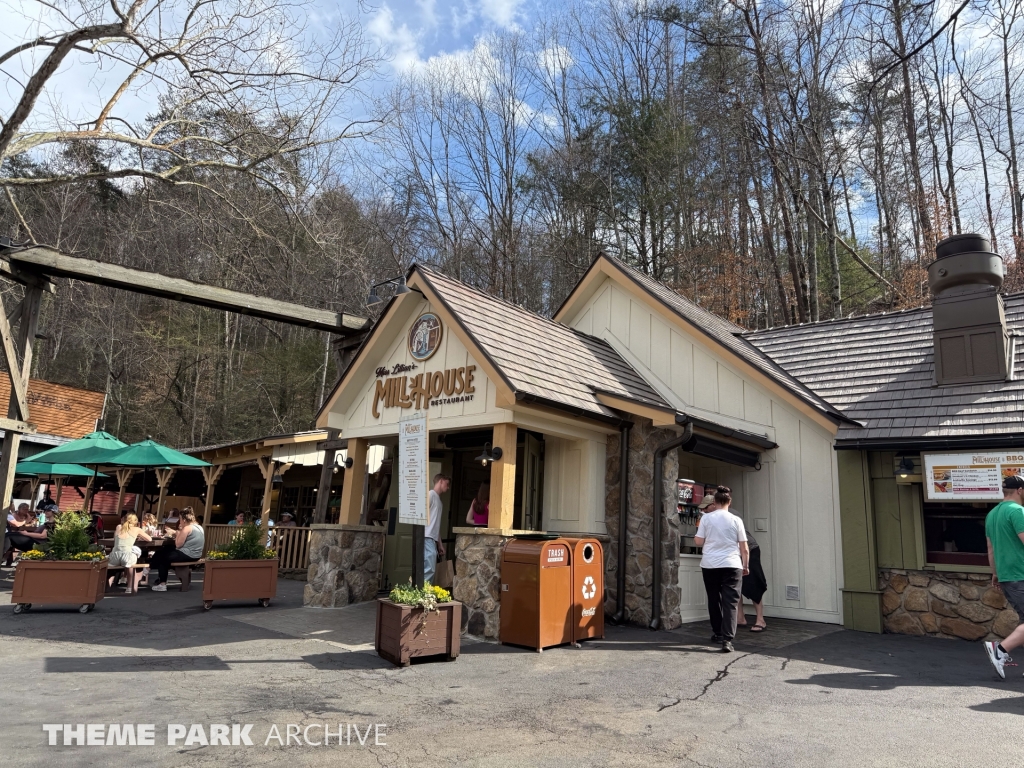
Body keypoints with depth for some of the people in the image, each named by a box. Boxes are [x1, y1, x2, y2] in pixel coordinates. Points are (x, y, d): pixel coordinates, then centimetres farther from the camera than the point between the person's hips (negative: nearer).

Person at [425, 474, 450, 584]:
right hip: (427, 538, -9)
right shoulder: (431, 494, -4)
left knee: (429, 569, 5)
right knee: (429, 569, -15)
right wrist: (421, 535, -20)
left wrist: (440, 543, 22)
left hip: (433, 539, 9)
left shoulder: (438, 499, 24)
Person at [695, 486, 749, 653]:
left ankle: (718, 633, 27)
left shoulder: (706, 518, 0)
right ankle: (727, 640, -12)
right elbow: (744, 548, 3)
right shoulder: (736, 520, 1)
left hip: (710, 565, 1)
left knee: (714, 600, 15)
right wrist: (745, 566, 16)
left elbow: (698, 542, 0)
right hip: (732, 565, 0)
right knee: (730, 602, -2)